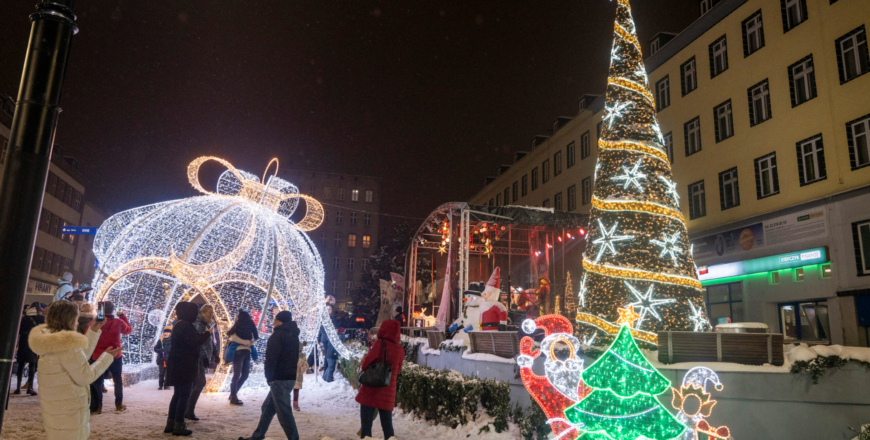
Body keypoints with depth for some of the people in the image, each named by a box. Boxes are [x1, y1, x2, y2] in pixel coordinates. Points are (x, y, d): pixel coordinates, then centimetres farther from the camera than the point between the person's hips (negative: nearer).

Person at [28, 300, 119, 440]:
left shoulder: (49, 339, 5)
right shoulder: (66, 344, -24)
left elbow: (79, 358, 14)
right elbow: (85, 376, -20)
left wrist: (93, 331, 12)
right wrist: (107, 356, -10)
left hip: (53, 406, 10)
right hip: (67, 410, -10)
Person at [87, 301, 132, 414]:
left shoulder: (94, 323, -11)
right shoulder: (118, 322, -9)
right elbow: (129, 330, 10)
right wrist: (122, 316, 16)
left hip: (97, 358, -1)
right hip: (115, 357, 1)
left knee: (96, 382, 11)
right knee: (118, 380, 16)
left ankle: (96, 407, 12)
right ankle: (119, 404, 20)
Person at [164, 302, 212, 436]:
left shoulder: (179, 324, 14)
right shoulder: (186, 326, -19)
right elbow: (195, 343, -21)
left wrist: (201, 335, 9)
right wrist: (206, 335, -6)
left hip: (178, 365, 10)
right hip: (184, 366, -10)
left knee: (177, 395, 16)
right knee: (184, 395, -4)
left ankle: (170, 423, 21)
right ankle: (179, 426, 0)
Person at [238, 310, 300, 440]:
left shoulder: (278, 334, -12)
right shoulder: (293, 335, 16)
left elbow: (271, 358, -16)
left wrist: (269, 377, -8)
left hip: (280, 378, -9)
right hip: (290, 376, 9)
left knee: (284, 412, -4)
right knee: (267, 408, 18)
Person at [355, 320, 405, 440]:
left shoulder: (380, 343, -12)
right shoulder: (400, 349, 1)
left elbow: (366, 362, -10)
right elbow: (398, 370, 10)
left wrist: (362, 368, 10)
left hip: (371, 390, -4)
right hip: (388, 393, 4)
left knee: (366, 425, 4)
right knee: (387, 426, 14)